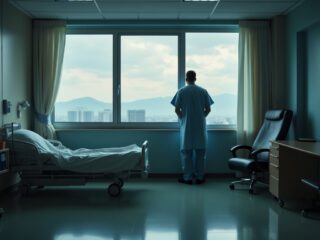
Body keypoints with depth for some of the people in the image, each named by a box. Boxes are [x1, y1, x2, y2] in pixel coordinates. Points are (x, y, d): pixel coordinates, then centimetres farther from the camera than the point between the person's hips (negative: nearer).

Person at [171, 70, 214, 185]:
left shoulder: (181, 91, -4)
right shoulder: (203, 91, 1)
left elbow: (177, 110, -5)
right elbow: (208, 109, 2)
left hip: (186, 126, -1)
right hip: (200, 126, 1)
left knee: (186, 152, 6)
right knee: (200, 152, 8)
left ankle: (187, 177, 8)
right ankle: (200, 177, 12)